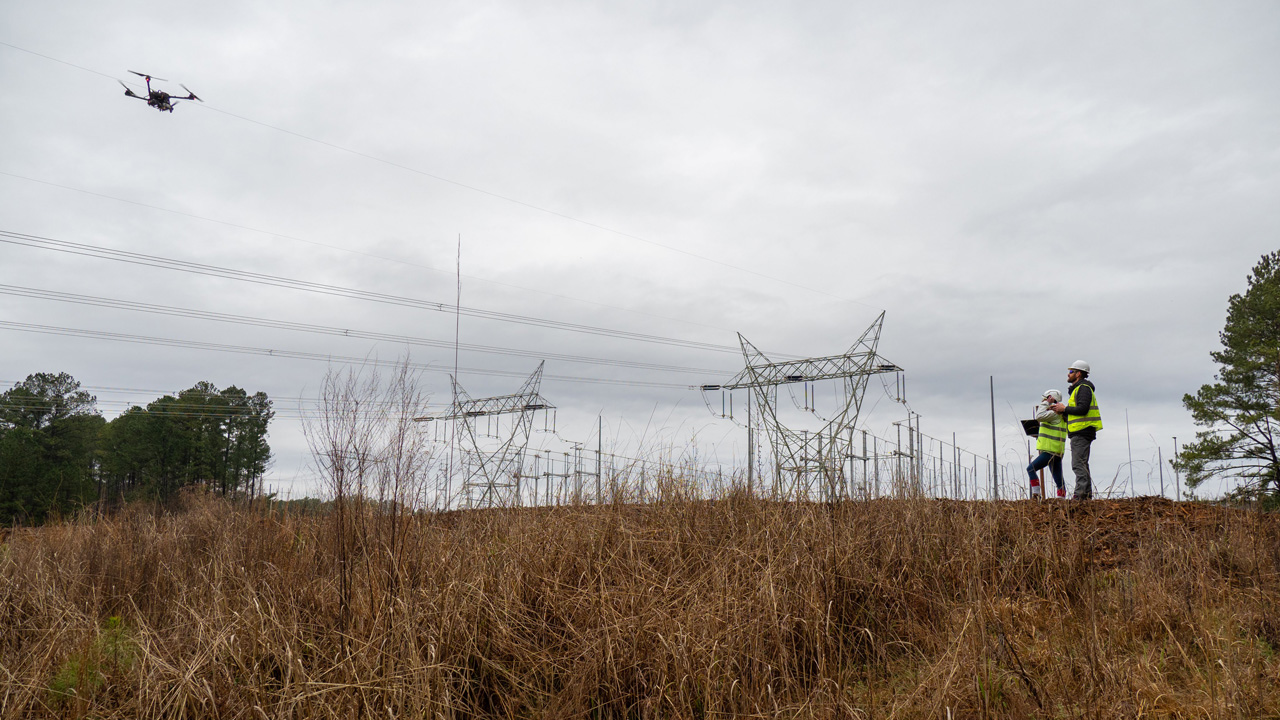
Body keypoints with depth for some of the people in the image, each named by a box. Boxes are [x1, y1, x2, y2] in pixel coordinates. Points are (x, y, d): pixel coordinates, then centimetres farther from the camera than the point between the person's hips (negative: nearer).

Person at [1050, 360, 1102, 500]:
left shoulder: (1083, 388, -9)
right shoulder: (1078, 388, 23)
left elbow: (1082, 409, -22)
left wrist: (1064, 408, -11)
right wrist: (1062, 411, 11)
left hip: (1081, 431, -11)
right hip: (1080, 432, 11)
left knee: (1078, 464, -13)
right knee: (1082, 464, 11)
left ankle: (1080, 493, -15)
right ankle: (1087, 493, 13)